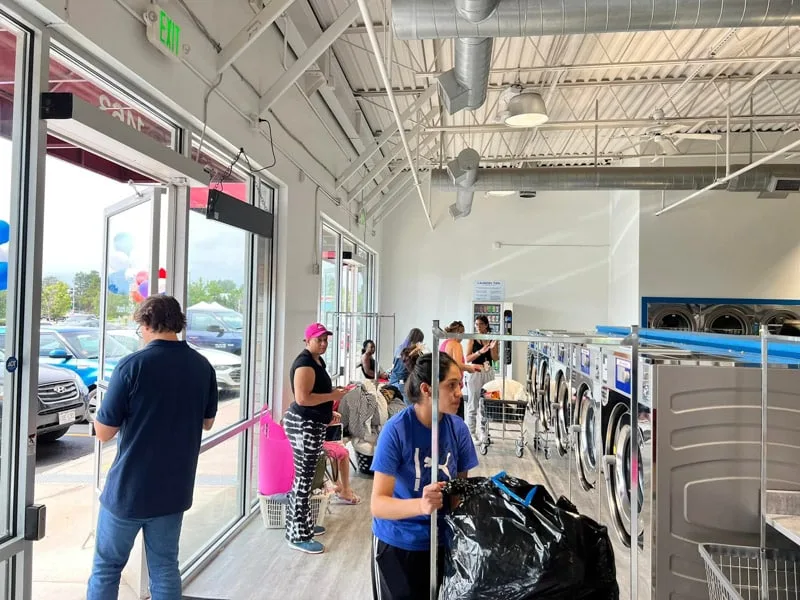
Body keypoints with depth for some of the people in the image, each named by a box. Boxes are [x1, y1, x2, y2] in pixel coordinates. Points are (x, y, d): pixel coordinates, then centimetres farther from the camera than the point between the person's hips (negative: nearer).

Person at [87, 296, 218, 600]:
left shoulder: (132, 365, -16)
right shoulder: (203, 366, -3)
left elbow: (104, 433, -10)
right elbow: (207, 422, 10)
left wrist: (101, 409, 8)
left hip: (128, 489, -4)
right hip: (175, 489, 4)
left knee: (106, 569, 15)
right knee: (165, 569, 15)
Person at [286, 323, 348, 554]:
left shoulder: (317, 361, 14)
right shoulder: (305, 363, -18)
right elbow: (302, 398, -27)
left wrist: (328, 414, 21)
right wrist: (333, 396, -21)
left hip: (312, 425, 10)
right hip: (303, 426, -10)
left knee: (305, 477, 18)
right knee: (302, 479, -4)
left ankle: (304, 525, 30)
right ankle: (298, 536, 5)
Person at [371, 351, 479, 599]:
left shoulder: (458, 428, -10)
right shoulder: (396, 430, -23)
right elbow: (378, 504, -26)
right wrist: (421, 505, -42)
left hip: (442, 541, 4)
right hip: (397, 544, -4)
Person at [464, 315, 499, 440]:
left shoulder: (492, 339, 6)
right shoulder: (473, 340, 0)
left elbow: (496, 358, 4)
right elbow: (467, 358, -6)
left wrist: (492, 348, -13)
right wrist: (480, 352, -19)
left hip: (488, 372, 3)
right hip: (475, 372, -3)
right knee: (473, 405, 1)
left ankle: (483, 431, 18)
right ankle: (471, 432, 9)